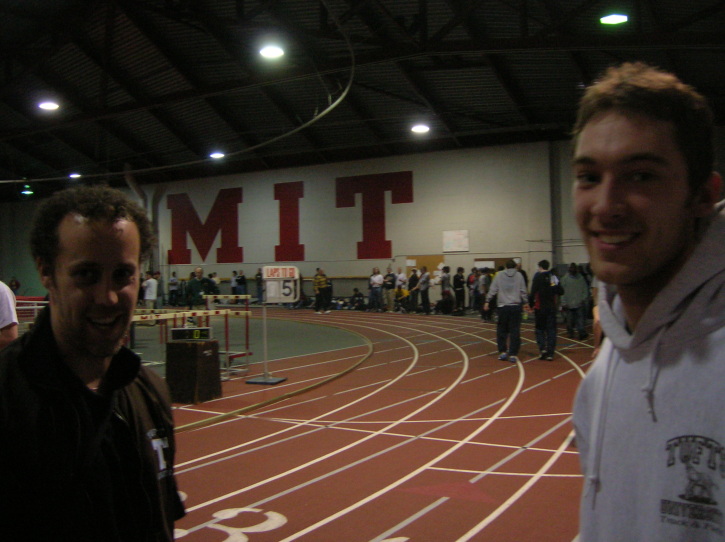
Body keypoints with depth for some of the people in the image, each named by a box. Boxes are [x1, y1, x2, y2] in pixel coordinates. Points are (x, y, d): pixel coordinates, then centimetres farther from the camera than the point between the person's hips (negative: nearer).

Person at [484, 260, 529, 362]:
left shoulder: (499, 275, 3)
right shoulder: (519, 275, 3)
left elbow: (493, 290, 1)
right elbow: (523, 291, 5)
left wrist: (487, 301, 5)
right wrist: (526, 303, 14)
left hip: (503, 306, 0)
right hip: (516, 306, 0)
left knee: (501, 331, 12)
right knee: (515, 331, 2)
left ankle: (502, 352, 9)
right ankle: (513, 354, 1)